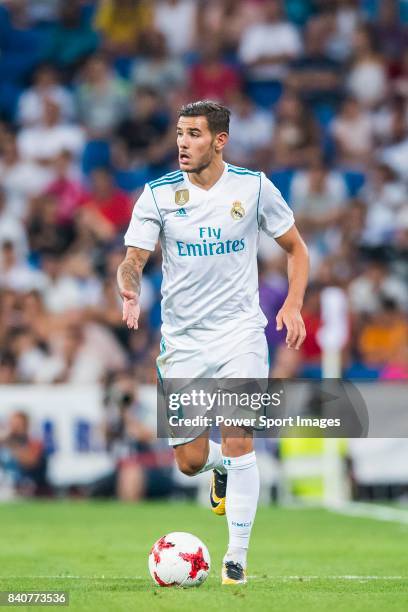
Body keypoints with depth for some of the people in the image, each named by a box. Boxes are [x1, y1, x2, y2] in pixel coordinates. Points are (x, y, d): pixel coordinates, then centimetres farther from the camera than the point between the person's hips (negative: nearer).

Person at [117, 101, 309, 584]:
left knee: (238, 442, -14)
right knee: (190, 461, 3)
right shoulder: (159, 194, -3)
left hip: (240, 332, -1)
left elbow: (296, 248, 8)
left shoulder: (254, 187, -3)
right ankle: (222, 468, 41)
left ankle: (237, 556, -3)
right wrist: (130, 289, -31)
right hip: (182, 340, 2)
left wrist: (293, 305, -6)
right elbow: (133, 259, -9)